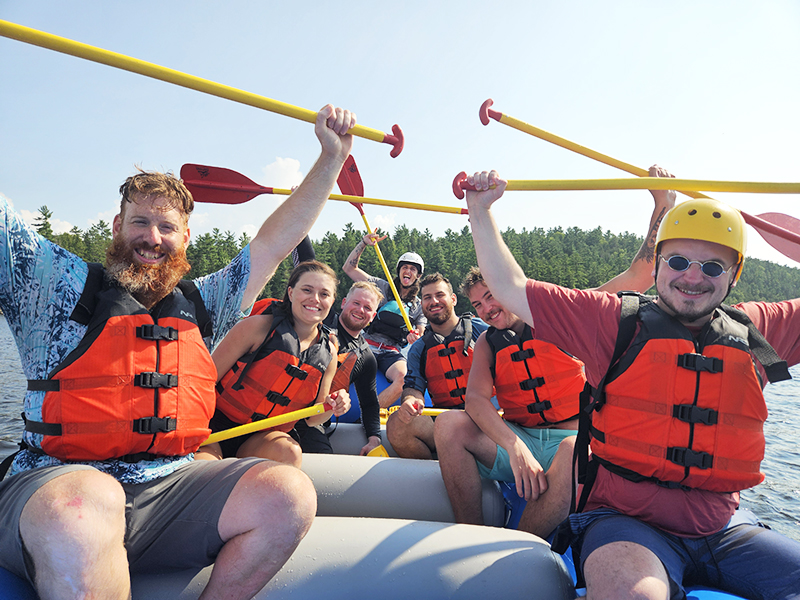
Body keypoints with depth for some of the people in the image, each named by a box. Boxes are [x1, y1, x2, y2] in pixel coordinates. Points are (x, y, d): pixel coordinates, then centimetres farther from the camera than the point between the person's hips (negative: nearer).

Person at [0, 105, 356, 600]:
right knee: (82, 509, -39)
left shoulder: (201, 305, 15)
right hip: (53, 486, -3)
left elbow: (277, 240, 14)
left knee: (289, 493, -20)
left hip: (170, 488, 4)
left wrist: (333, 157, 13)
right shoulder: (56, 283, 7)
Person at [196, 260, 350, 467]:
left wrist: (330, 408, -12)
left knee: (289, 452, -30)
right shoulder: (260, 326, -11)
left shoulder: (328, 353, 2)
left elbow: (309, 419, 10)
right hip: (216, 426, -4)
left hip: (262, 438, 5)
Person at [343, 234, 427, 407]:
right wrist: (363, 243, -2)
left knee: (404, 378, -34)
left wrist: (415, 338, -13)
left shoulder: (419, 306, 16)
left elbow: (421, 335, 12)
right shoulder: (383, 287, 12)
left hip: (392, 353, 1)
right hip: (366, 346, -1)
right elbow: (349, 268, 9)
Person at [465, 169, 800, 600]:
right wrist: (481, 210, -2)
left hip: (726, 532, 5)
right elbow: (509, 288, -2)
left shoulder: (757, 330, 10)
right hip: (626, 523, -4)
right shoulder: (616, 321, -2)